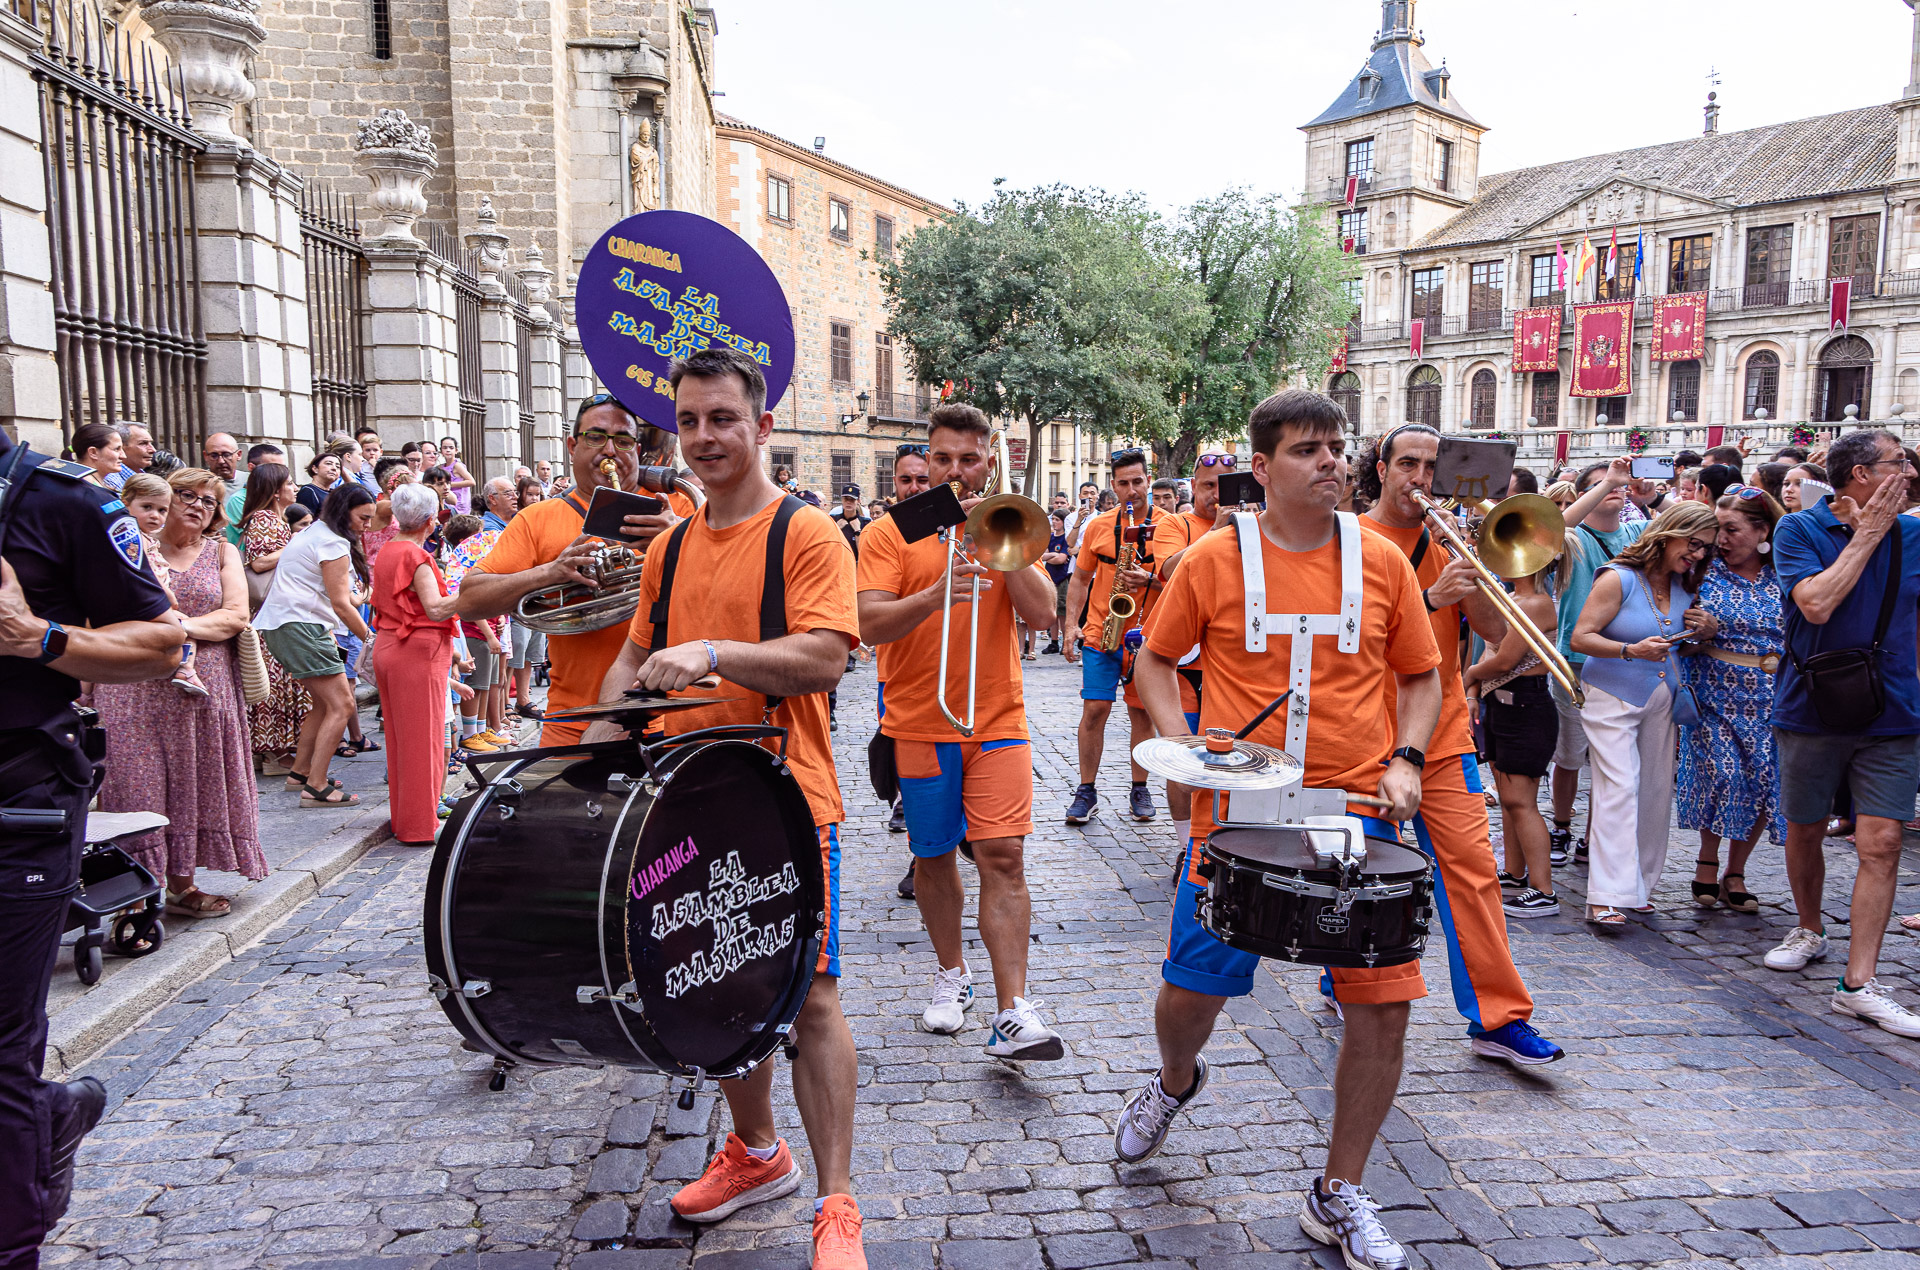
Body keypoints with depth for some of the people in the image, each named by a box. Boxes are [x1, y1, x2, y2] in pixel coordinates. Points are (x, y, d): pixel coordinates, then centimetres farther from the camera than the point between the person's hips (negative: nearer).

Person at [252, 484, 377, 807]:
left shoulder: (310, 533, 21)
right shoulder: (334, 543, -10)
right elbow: (341, 604, -13)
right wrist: (371, 639, -7)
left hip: (278, 623, 11)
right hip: (300, 626, -11)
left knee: (325, 702, 18)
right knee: (341, 705, -12)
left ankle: (300, 772, 25)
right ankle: (316, 788, -15)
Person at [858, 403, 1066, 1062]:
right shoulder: (891, 534, 0)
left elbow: (1041, 611, -5)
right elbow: (870, 624, -12)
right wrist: (938, 592, -28)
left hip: (997, 720, 0)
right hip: (920, 724, 0)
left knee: (1003, 856, -9)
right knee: (934, 857, 12)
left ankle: (1013, 1014, -9)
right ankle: (951, 972, 33)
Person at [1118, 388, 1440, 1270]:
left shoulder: (1383, 561, 3)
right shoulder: (1214, 559, -2)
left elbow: (1421, 675, 13)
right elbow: (1156, 659, 8)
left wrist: (1405, 758, -3)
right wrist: (1180, 742, -7)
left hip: (1356, 812, 2)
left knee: (1384, 1000, -1)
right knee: (1191, 989, 5)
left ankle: (1340, 1195, 20)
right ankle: (1174, 1083, 43)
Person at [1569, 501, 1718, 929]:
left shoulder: (1684, 587, 7)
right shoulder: (1619, 579, -12)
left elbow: (1684, 639, 22)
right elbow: (1580, 637, -16)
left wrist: (1708, 631, -1)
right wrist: (1632, 650, -30)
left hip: (1661, 699, 7)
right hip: (1612, 697, -7)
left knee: (1656, 790, 4)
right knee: (1619, 788, -15)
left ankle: (1637, 884, 18)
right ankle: (1605, 899, -17)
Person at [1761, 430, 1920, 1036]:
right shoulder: (1800, 529, -5)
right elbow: (1817, 604, -20)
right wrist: (1866, 535, -14)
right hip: (1812, 708, -2)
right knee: (1804, 831, 12)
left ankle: (1859, 982, -2)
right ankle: (1808, 930, 37)